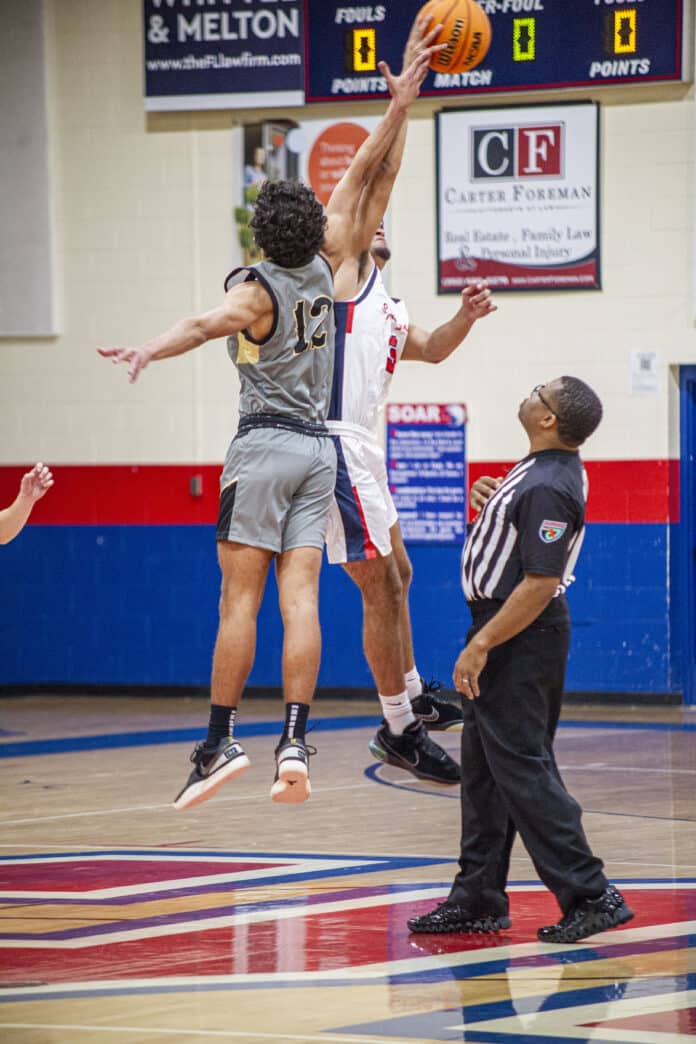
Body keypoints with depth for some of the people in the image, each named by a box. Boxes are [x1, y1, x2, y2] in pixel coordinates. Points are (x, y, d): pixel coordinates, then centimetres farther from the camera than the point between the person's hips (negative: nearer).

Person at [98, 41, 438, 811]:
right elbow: (357, 177, 15)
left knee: (239, 600, -6)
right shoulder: (323, 268, 6)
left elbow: (208, 323, -33)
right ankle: (294, 742, -11)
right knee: (299, 597, -3)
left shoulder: (256, 288, -10)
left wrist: (149, 351, -50)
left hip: (265, 444, -5)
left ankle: (220, 743, -7)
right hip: (318, 446, 5)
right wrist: (399, 107, 20)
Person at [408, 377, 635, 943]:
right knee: (484, 767, 14)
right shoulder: (552, 468, 7)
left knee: (521, 767, -9)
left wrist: (480, 646, -24)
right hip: (508, 630, 11)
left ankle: (591, 895, -8)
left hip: (519, 638, -11)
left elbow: (541, 583, -27)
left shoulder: (547, 488, -24)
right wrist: (492, 498, 8)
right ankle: (478, 900, 20)